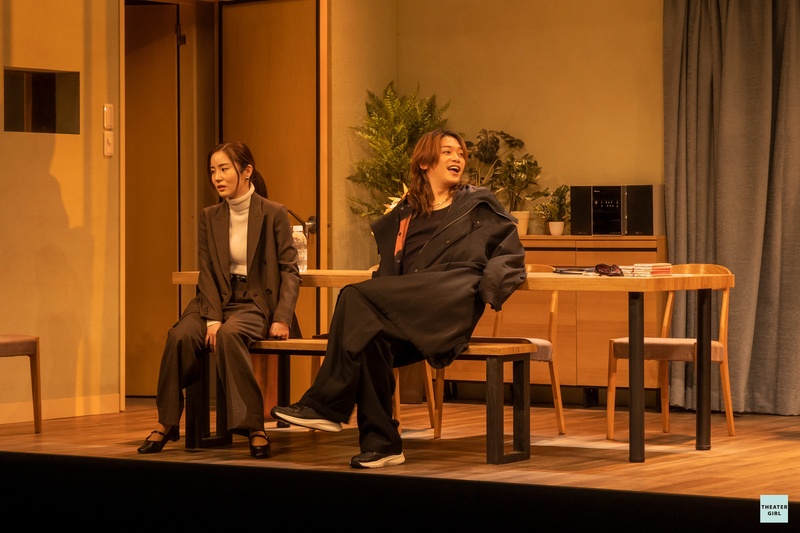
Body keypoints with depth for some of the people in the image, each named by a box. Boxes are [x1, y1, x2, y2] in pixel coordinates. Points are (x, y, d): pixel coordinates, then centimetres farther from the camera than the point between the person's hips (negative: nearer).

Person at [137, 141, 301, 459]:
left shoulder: (273, 214, -1)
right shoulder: (210, 217, 10)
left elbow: (289, 269, -3)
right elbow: (207, 272, 3)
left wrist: (282, 318, -15)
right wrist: (212, 317, -13)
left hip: (256, 302, -4)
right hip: (218, 299, 4)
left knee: (229, 334, -37)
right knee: (180, 335, -28)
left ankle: (253, 427, -33)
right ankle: (167, 423, -15)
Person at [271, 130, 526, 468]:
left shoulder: (478, 205, 18)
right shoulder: (403, 217, 27)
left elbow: (510, 253, 14)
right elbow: (393, 269, 32)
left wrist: (490, 284, -4)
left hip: (454, 302, -4)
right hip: (407, 313, 4)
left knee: (357, 298, -25)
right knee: (372, 336, -32)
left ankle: (326, 407, -24)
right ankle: (381, 444, -27)